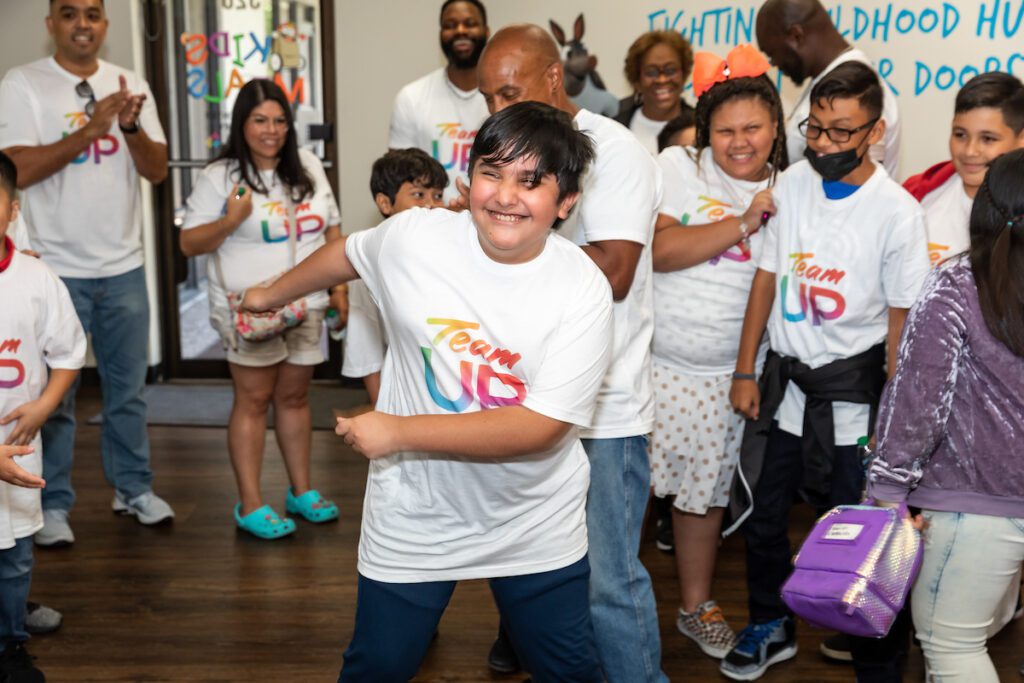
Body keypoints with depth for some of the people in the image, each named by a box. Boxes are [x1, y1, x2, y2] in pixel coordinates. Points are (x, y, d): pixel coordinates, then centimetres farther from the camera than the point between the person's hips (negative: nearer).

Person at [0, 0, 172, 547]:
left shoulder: (131, 86, 7)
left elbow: (157, 170, 2)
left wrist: (130, 126, -17)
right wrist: (90, 129, -21)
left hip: (124, 265, 4)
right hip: (55, 267, -3)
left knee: (128, 386, 12)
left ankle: (132, 487, 26)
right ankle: (52, 504, 15)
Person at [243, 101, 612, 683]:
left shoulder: (583, 291, -19)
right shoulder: (414, 237, -13)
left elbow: (541, 427, -24)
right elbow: (345, 253, 10)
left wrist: (399, 432, -25)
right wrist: (273, 295, 26)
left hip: (537, 530, -1)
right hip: (413, 522, 1)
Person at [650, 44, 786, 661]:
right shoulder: (677, 167, -2)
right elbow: (658, 250, -16)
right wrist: (743, 222, -18)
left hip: (725, 375, 2)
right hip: (652, 359, -2)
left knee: (703, 491, 14)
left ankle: (697, 605, 34)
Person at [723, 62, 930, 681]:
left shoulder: (898, 212, -14)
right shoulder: (792, 184, -1)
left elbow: (902, 321, -9)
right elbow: (767, 278, 6)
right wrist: (745, 371, 6)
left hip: (849, 391, -4)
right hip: (783, 377, 5)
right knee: (760, 517, 16)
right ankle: (772, 628, 40)